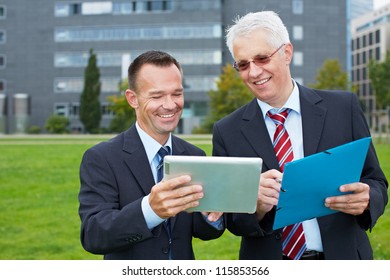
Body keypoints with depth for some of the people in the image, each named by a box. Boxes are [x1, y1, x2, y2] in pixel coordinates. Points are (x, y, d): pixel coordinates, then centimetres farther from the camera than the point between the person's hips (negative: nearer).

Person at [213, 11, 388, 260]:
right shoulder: (227, 132, -5)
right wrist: (256, 206, -25)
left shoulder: (344, 107, -6)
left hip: (342, 256, 1)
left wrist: (365, 200, -23)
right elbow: (229, 219, -4)